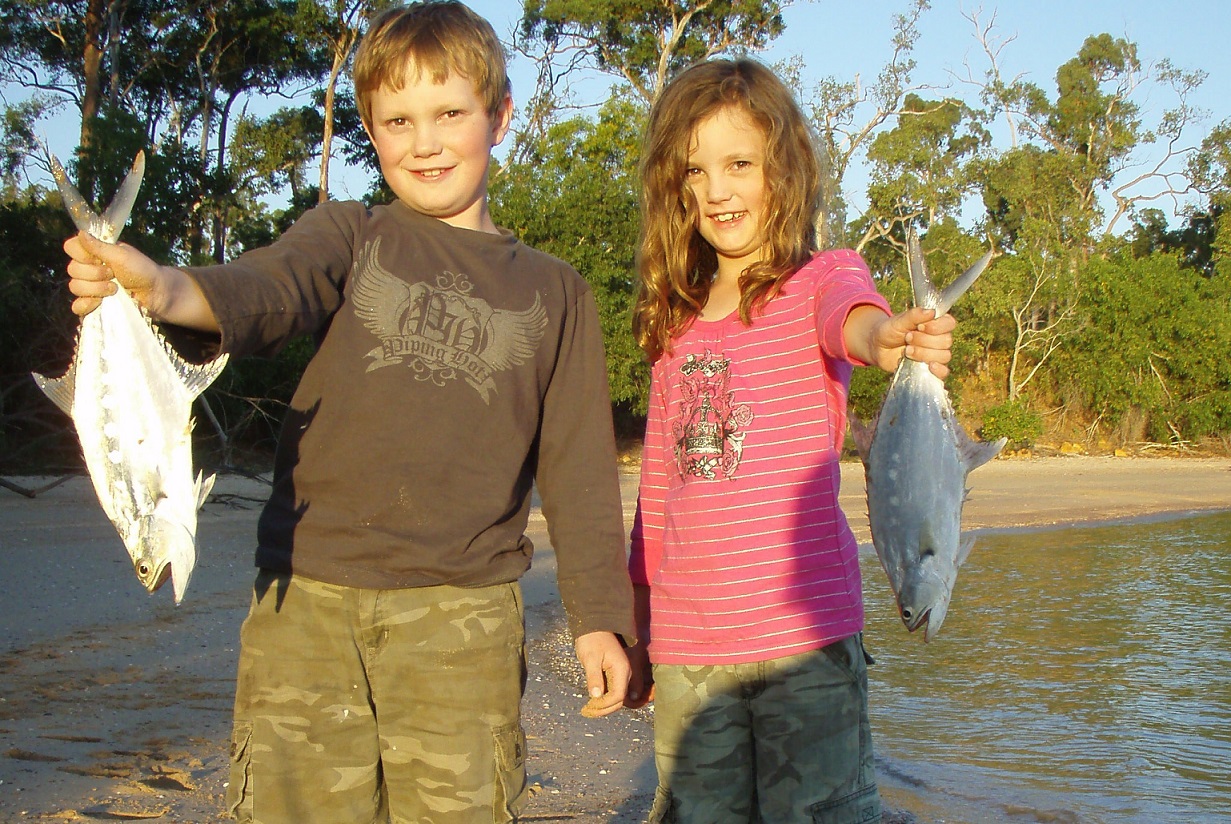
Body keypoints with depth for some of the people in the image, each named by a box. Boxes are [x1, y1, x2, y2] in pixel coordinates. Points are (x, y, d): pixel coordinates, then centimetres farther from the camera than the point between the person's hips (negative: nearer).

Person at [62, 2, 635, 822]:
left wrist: (599, 616, 8)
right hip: (308, 602, 0)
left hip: (462, 613, 0)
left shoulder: (554, 292, 12)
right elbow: (260, 291, -14)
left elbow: (580, 467, 12)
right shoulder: (349, 236, 8)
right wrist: (165, 288, -35)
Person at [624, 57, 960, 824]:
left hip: (804, 634, -5)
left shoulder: (822, 278, -1)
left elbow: (850, 317, -26)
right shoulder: (677, 322, 13)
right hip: (686, 646, 5)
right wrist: (635, 629, 19)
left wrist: (885, 338, -50)